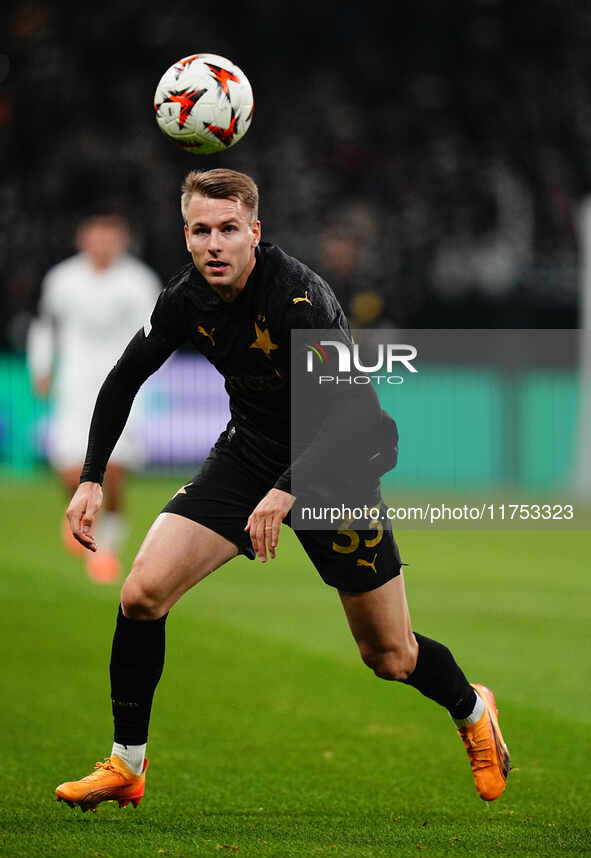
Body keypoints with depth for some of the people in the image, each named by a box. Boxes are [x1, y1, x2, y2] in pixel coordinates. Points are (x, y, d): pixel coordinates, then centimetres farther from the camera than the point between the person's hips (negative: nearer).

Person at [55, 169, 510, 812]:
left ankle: (472, 710, 38)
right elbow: (124, 379, 6)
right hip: (247, 456, 4)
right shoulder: (186, 298, -11)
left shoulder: (298, 296, -29)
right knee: (142, 594, -15)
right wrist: (91, 478, -4)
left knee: (390, 657, 3)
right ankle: (125, 767, 1)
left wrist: (286, 492, -46)